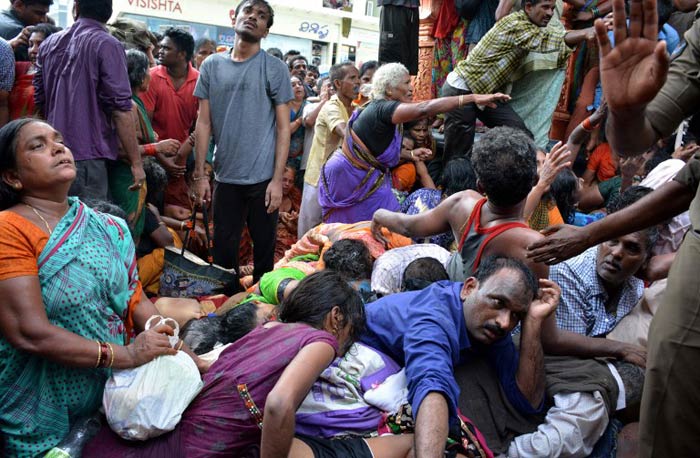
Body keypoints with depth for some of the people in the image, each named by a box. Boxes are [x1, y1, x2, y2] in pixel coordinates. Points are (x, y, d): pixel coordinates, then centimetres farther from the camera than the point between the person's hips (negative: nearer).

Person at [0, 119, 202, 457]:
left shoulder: (107, 227, 5)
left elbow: (136, 301, 4)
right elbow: (30, 333, -22)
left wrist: (191, 361, -7)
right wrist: (125, 355, -21)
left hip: (110, 396, 5)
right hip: (45, 423, -5)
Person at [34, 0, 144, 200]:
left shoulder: (49, 43, 11)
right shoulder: (107, 45, -8)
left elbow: (39, 101, 18)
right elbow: (120, 108, -14)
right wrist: (136, 162, -11)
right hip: (88, 156, -6)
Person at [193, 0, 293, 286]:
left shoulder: (275, 69, -1)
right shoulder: (211, 66, 7)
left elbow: (283, 127, -3)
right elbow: (204, 123, 7)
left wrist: (277, 179, -10)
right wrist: (199, 175, 3)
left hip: (263, 177, -2)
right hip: (225, 177, 2)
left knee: (264, 248, 9)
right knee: (223, 250, 10)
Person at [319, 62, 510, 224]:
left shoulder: (378, 108, 10)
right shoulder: (381, 108, -22)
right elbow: (423, 109, -37)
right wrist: (473, 98, -40)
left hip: (367, 177, 10)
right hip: (354, 178, -10)